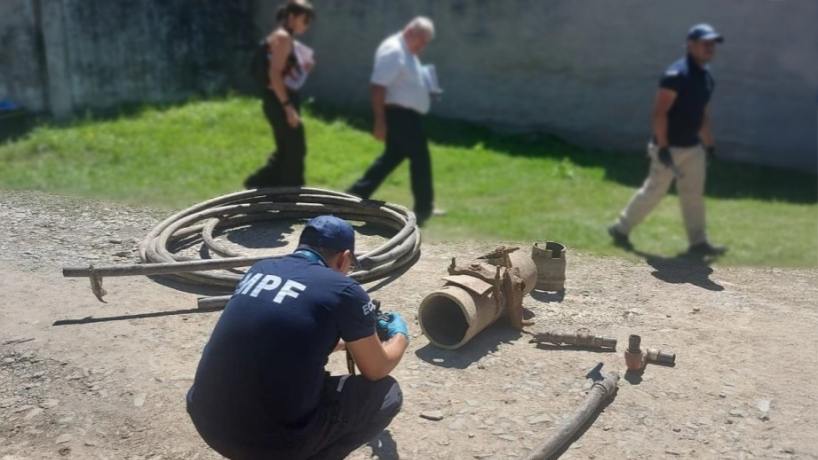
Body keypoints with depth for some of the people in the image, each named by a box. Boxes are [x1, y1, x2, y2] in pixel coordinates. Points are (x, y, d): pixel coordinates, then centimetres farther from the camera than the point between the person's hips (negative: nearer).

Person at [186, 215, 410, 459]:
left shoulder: (260, 269, 10)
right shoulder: (344, 290, -6)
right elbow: (377, 371, 8)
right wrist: (400, 335, 29)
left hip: (207, 420, 7)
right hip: (270, 439, -6)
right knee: (388, 393, 10)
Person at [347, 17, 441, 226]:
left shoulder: (407, 52, 15)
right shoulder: (393, 51, -17)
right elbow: (378, 86, -23)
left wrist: (427, 89, 10)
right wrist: (380, 122, -26)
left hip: (407, 114, 11)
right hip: (400, 114, -11)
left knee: (392, 158, 16)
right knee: (420, 159, -1)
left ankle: (354, 196, 19)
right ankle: (424, 209, 13)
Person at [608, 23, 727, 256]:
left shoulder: (706, 76, 10)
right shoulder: (676, 74, -18)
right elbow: (659, 112, -21)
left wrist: (709, 143, 18)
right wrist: (662, 146, -24)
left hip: (694, 147, 8)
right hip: (670, 147, -8)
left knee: (694, 194, 11)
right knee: (654, 191, 1)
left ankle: (698, 242, 18)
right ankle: (621, 228, 17)